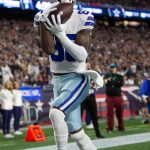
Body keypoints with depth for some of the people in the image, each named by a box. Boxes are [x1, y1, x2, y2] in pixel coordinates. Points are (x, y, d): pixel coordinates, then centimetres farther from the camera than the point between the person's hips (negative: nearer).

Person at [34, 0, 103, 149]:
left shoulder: (83, 18, -12)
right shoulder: (47, 17, -1)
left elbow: (82, 56, -18)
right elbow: (47, 48, -15)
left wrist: (60, 34, -30)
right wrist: (42, 21, -30)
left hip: (77, 78, -5)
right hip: (57, 80, 5)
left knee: (55, 113, -29)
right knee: (76, 133, 8)